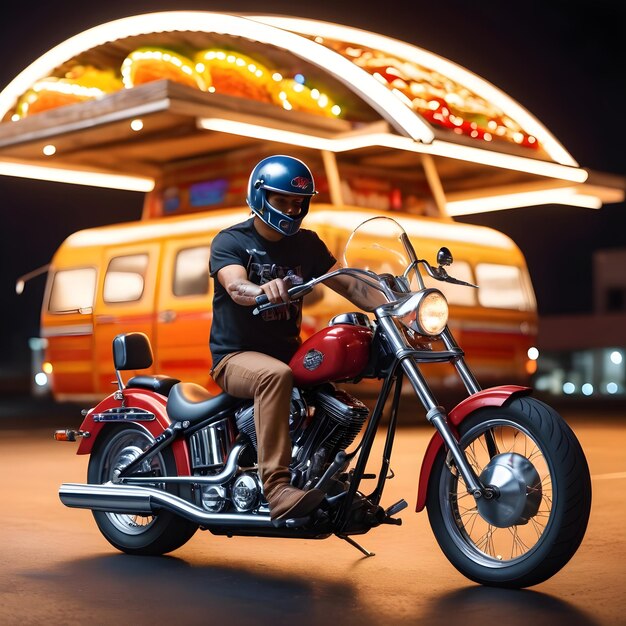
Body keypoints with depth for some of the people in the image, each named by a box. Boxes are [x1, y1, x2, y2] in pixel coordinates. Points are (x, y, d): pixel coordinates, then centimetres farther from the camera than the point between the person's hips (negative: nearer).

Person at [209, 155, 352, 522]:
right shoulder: (231, 241, -5)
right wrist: (264, 290, -48)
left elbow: (344, 282, 1)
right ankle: (277, 488, -44)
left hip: (288, 352, 6)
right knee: (276, 376, -38)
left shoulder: (306, 244, 11)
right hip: (237, 355, -6)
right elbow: (236, 287, -25)